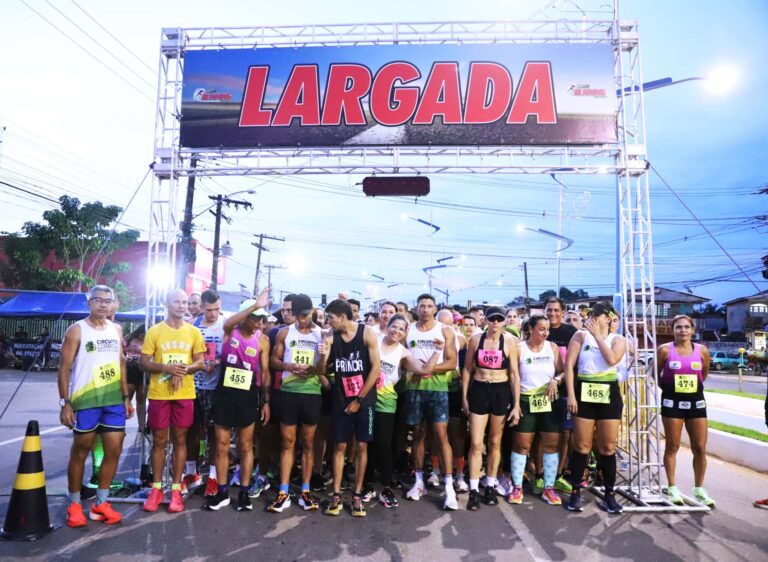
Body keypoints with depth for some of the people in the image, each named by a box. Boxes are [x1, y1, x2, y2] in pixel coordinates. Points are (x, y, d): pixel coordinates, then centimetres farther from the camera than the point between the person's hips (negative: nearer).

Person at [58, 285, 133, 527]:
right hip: (86, 401, -5)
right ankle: (74, 505, 23)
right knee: (80, 452, 7)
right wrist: (65, 403, -13)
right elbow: (64, 368, -7)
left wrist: (126, 397, 13)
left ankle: (100, 504, 18)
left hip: (113, 401, 5)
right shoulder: (77, 330, -5)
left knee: (114, 450, 5)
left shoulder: (116, 330, 10)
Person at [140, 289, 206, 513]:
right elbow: (144, 363, -2)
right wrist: (167, 368, -19)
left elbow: (201, 362, 3)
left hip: (185, 394, 1)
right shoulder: (154, 331, 1)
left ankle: (176, 489, 16)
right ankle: (156, 488, 20)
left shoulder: (194, 332, 4)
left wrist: (184, 370, -17)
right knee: (159, 441, 7)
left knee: (180, 440, 7)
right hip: (158, 394, -1)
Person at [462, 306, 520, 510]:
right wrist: (464, 396, 3)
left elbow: (514, 374, -3)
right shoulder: (475, 339, -2)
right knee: (476, 443, -4)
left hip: (501, 392, 0)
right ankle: (474, 490, 5)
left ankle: (490, 486, 26)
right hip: (479, 391, 0)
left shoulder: (509, 342, -4)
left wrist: (516, 404, -5)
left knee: (495, 442, 12)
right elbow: (467, 369, 5)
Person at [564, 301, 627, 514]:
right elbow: (569, 365, -4)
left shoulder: (618, 339, 6)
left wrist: (598, 335, -10)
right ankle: (575, 492, 14)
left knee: (608, 448, 7)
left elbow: (612, 359, -16)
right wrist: (571, 395, -11)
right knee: (581, 446, 3)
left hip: (609, 394, 1)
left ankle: (609, 495, 18)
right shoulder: (581, 335, 3)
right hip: (584, 393, -1)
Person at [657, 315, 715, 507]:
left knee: (700, 448, 5)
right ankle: (673, 488, 14)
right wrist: (668, 388, 6)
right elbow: (655, 374, 3)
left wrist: (693, 386, 13)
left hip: (696, 402, 3)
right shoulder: (665, 350, -7)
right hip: (672, 402, -3)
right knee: (672, 447, 4)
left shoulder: (702, 350, 1)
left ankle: (699, 489, 20)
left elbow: (704, 374, 17)